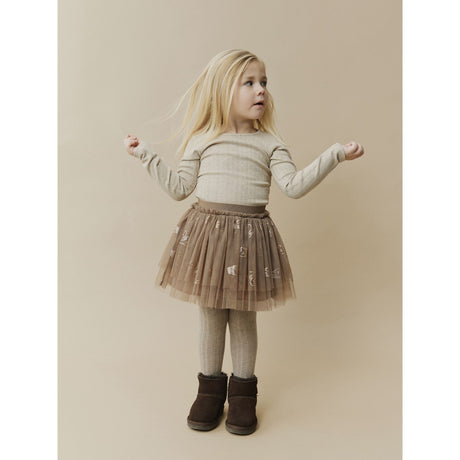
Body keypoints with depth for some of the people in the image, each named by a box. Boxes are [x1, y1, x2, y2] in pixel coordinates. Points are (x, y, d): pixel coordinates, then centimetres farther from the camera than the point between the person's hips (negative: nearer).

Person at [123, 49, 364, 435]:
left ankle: (243, 391, 30)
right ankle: (210, 388, 31)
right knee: (210, 317, 11)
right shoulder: (202, 140, 6)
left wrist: (335, 155, -11)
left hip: (250, 236, 0)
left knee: (244, 319, 10)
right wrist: (146, 154, 6)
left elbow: (295, 185, -5)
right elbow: (179, 188, 6)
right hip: (207, 234, 1)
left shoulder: (270, 143, 5)